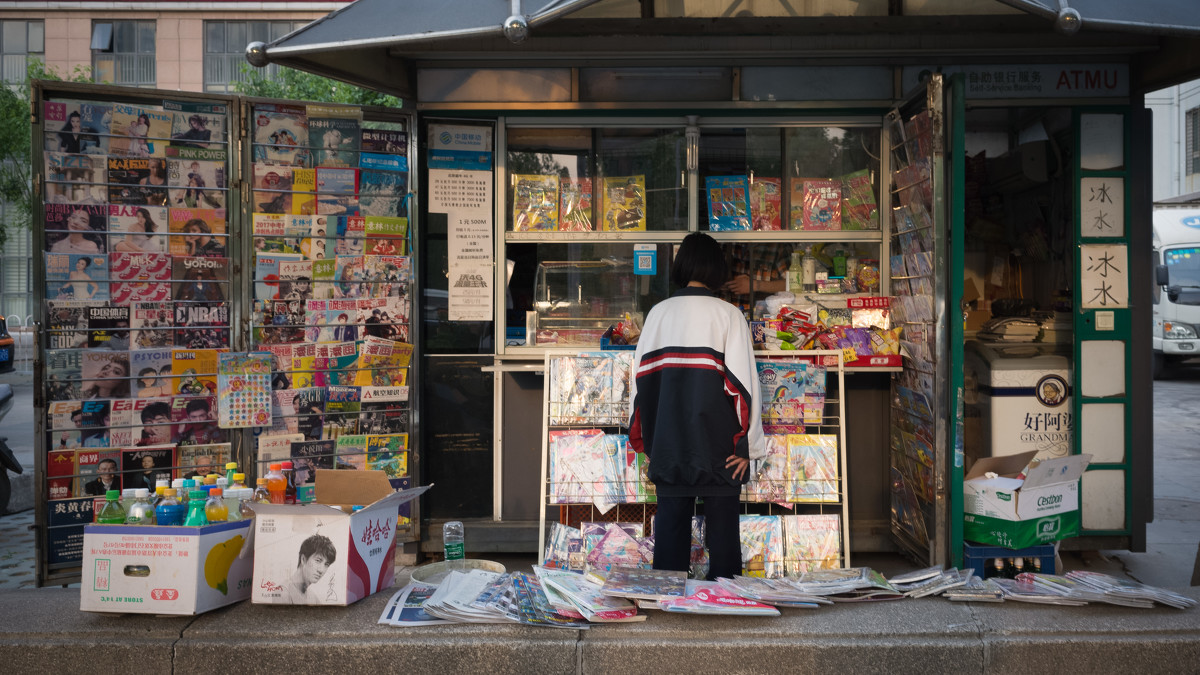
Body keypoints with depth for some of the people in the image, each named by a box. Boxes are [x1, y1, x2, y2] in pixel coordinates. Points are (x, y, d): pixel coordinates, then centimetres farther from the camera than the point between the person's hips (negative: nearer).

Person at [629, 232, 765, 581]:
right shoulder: (728, 315, -4)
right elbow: (742, 381, -9)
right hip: (718, 444, -2)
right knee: (722, 525, 6)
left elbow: (641, 377, 5)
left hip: (668, 443, 3)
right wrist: (748, 445, -3)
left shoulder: (659, 312, 3)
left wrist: (643, 438, 13)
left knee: (671, 523, 9)